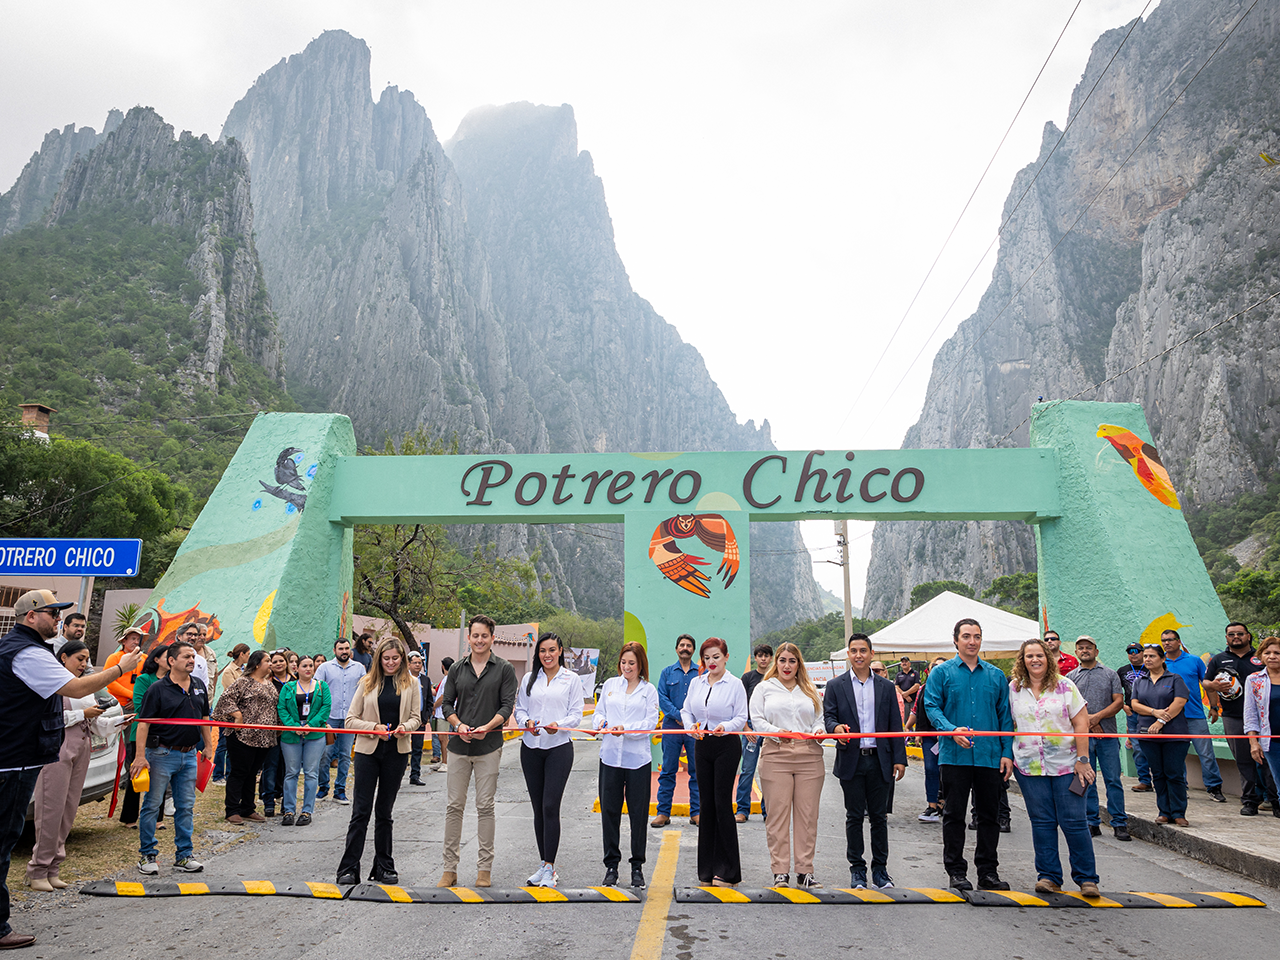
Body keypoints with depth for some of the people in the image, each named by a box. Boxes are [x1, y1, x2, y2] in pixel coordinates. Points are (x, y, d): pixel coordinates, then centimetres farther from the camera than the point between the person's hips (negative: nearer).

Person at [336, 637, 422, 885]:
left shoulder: (411, 683, 5)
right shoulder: (368, 682, 3)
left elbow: (416, 718, 8)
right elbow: (351, 720, 2)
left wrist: (405, 727, -14)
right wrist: (374, 728, -15)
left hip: (396, 753, 1)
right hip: (368, 751, -1)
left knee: (384, 811, 10)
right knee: (361, 810, -2)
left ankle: (384, 867, 19)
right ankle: (348, 868, 5)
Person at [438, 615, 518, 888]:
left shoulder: (504, 669, 2)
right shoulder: (457, 669, 10)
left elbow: (507, 705, -3)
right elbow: (447, 704, 10)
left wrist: (487, 726, -18)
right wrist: (459, 725, -9)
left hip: (489, 746, -2)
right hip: (459, 745, 2)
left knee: (485, 806, 2)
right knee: (454, 806, 4)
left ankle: (484, 868, 12)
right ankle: (450, 868, 13)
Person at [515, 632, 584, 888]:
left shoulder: (571, 679, 3)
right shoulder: (529, 679, 11)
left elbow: (576, 715, 0)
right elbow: (519, 709, 11)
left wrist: (558, 725, -18)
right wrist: (527, 722, -10)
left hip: (559, 748, -3)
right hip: (531, 749, 3)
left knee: (550, 806, -10)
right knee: (538, 808, 8)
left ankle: (550, 868, -3)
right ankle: (544, 864, 19)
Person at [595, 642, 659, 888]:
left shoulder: (649, 690, 4)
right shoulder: (610, 684, 12)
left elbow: (651, 723, -4)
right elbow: (599, 712, 12)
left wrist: (626, 728, -19)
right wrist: (601, 722, -11)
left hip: (638, 759, -2)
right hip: (610, 756, 2)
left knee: (638, 813, 3)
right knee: (609, 811, 5)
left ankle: (637, 867, 16)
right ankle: (611, 865, 18)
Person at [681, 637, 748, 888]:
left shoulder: (735, 684, -4)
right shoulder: (696, 682, 10)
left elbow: (741, 717, -6)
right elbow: (686, 710, 13)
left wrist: (725, 726, -24)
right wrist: (691, 727, -6)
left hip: (727, 747, -5)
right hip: (702, 745, 5)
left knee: (722, 803, -6)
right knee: (706, 804, 8)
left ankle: (728, 871, 4)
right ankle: (707, 870, 18)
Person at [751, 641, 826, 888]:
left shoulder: (810, 690, 20)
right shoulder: (764, 688, 11)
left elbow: (819, 719, 17)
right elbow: (757, 719, 2)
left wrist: (819, 730, -5)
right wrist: (777, 732, -14)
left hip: (809, 755, 2)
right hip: (776, 755, -2)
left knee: (807, 814, 1)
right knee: (778, 813, -3)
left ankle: (805, 871, 10)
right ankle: (780, 871, 5)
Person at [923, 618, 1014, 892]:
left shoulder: (996, 675, 11)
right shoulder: (942, 673, 2)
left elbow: (1005, 715, 11)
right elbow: (932, 707, -4)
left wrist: (1007, 752, 3)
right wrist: (952, 730, -21)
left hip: (990, 756, 3)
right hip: (954, 756, -3)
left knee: (989, 815, 9)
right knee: (954, 814, 4)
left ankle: (988, 871, 20)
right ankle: (956, 871, 14)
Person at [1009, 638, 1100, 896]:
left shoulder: (1065, 686, 0)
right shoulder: (1013, 689, 6)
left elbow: (1081, 724, -2)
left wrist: (1082, 760, -7)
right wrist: (1008, 757, 6)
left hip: (1065, 765, -2)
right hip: (1029, 767, 2)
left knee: (1073, 821, -2)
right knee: (1042, 822, 5)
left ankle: (1087, 878, 10)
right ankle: (1049, 876, 13)